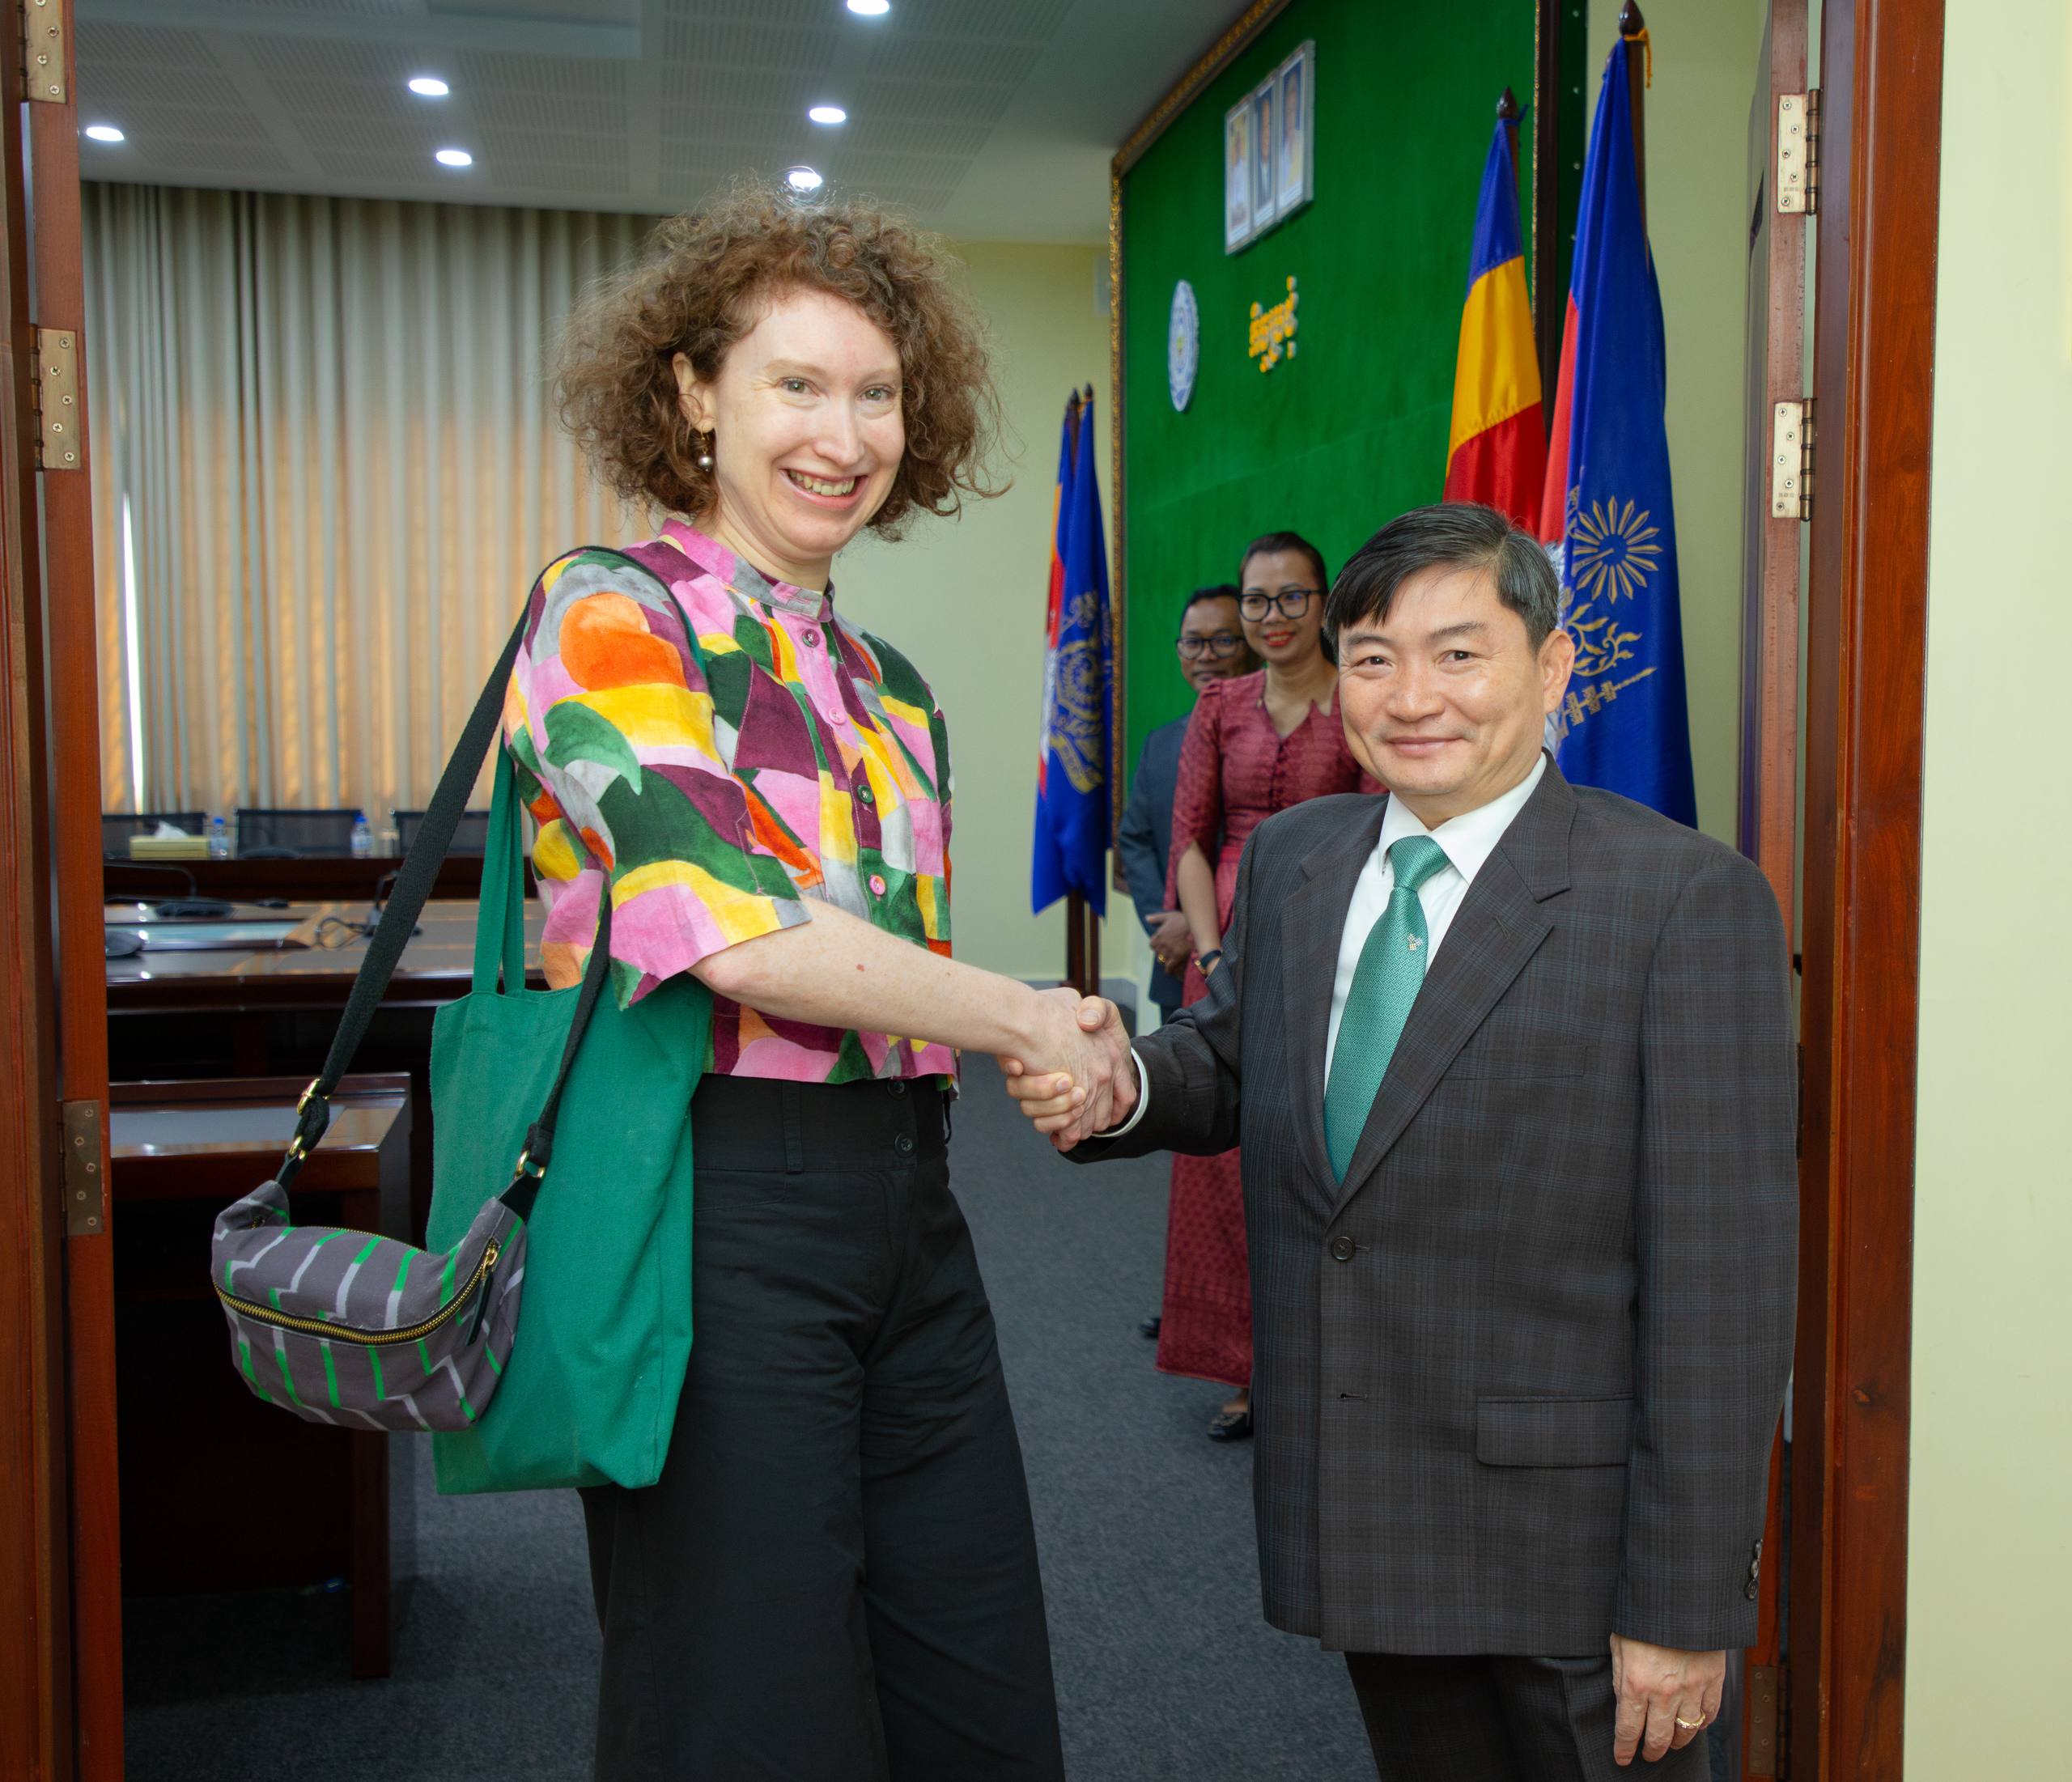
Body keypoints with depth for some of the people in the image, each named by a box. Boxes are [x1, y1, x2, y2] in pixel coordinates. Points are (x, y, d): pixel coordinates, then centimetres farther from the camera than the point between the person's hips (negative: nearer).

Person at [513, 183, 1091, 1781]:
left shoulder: (889, 686, 16)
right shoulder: (613, 616, -7)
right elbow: (736, 936, -18)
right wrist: (1030, 1019, -9)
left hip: (907, 1215, 7)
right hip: (720, 1211, -7)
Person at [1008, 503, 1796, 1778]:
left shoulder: (1686, 897, -13)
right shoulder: (1291, 862, 5)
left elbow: (1722, 1274, -15)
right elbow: (1238, 1063, 16)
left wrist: (1684, 1608, -15)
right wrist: (1122, 1087, -8)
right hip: (1364, 1521, 5)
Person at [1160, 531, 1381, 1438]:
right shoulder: (1219, 706, 9)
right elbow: (1189, 835, 6)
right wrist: (1212, 952, -5)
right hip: (1228, 945, 3)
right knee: (1225, 1152, 4)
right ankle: (1247, 1368, 16)